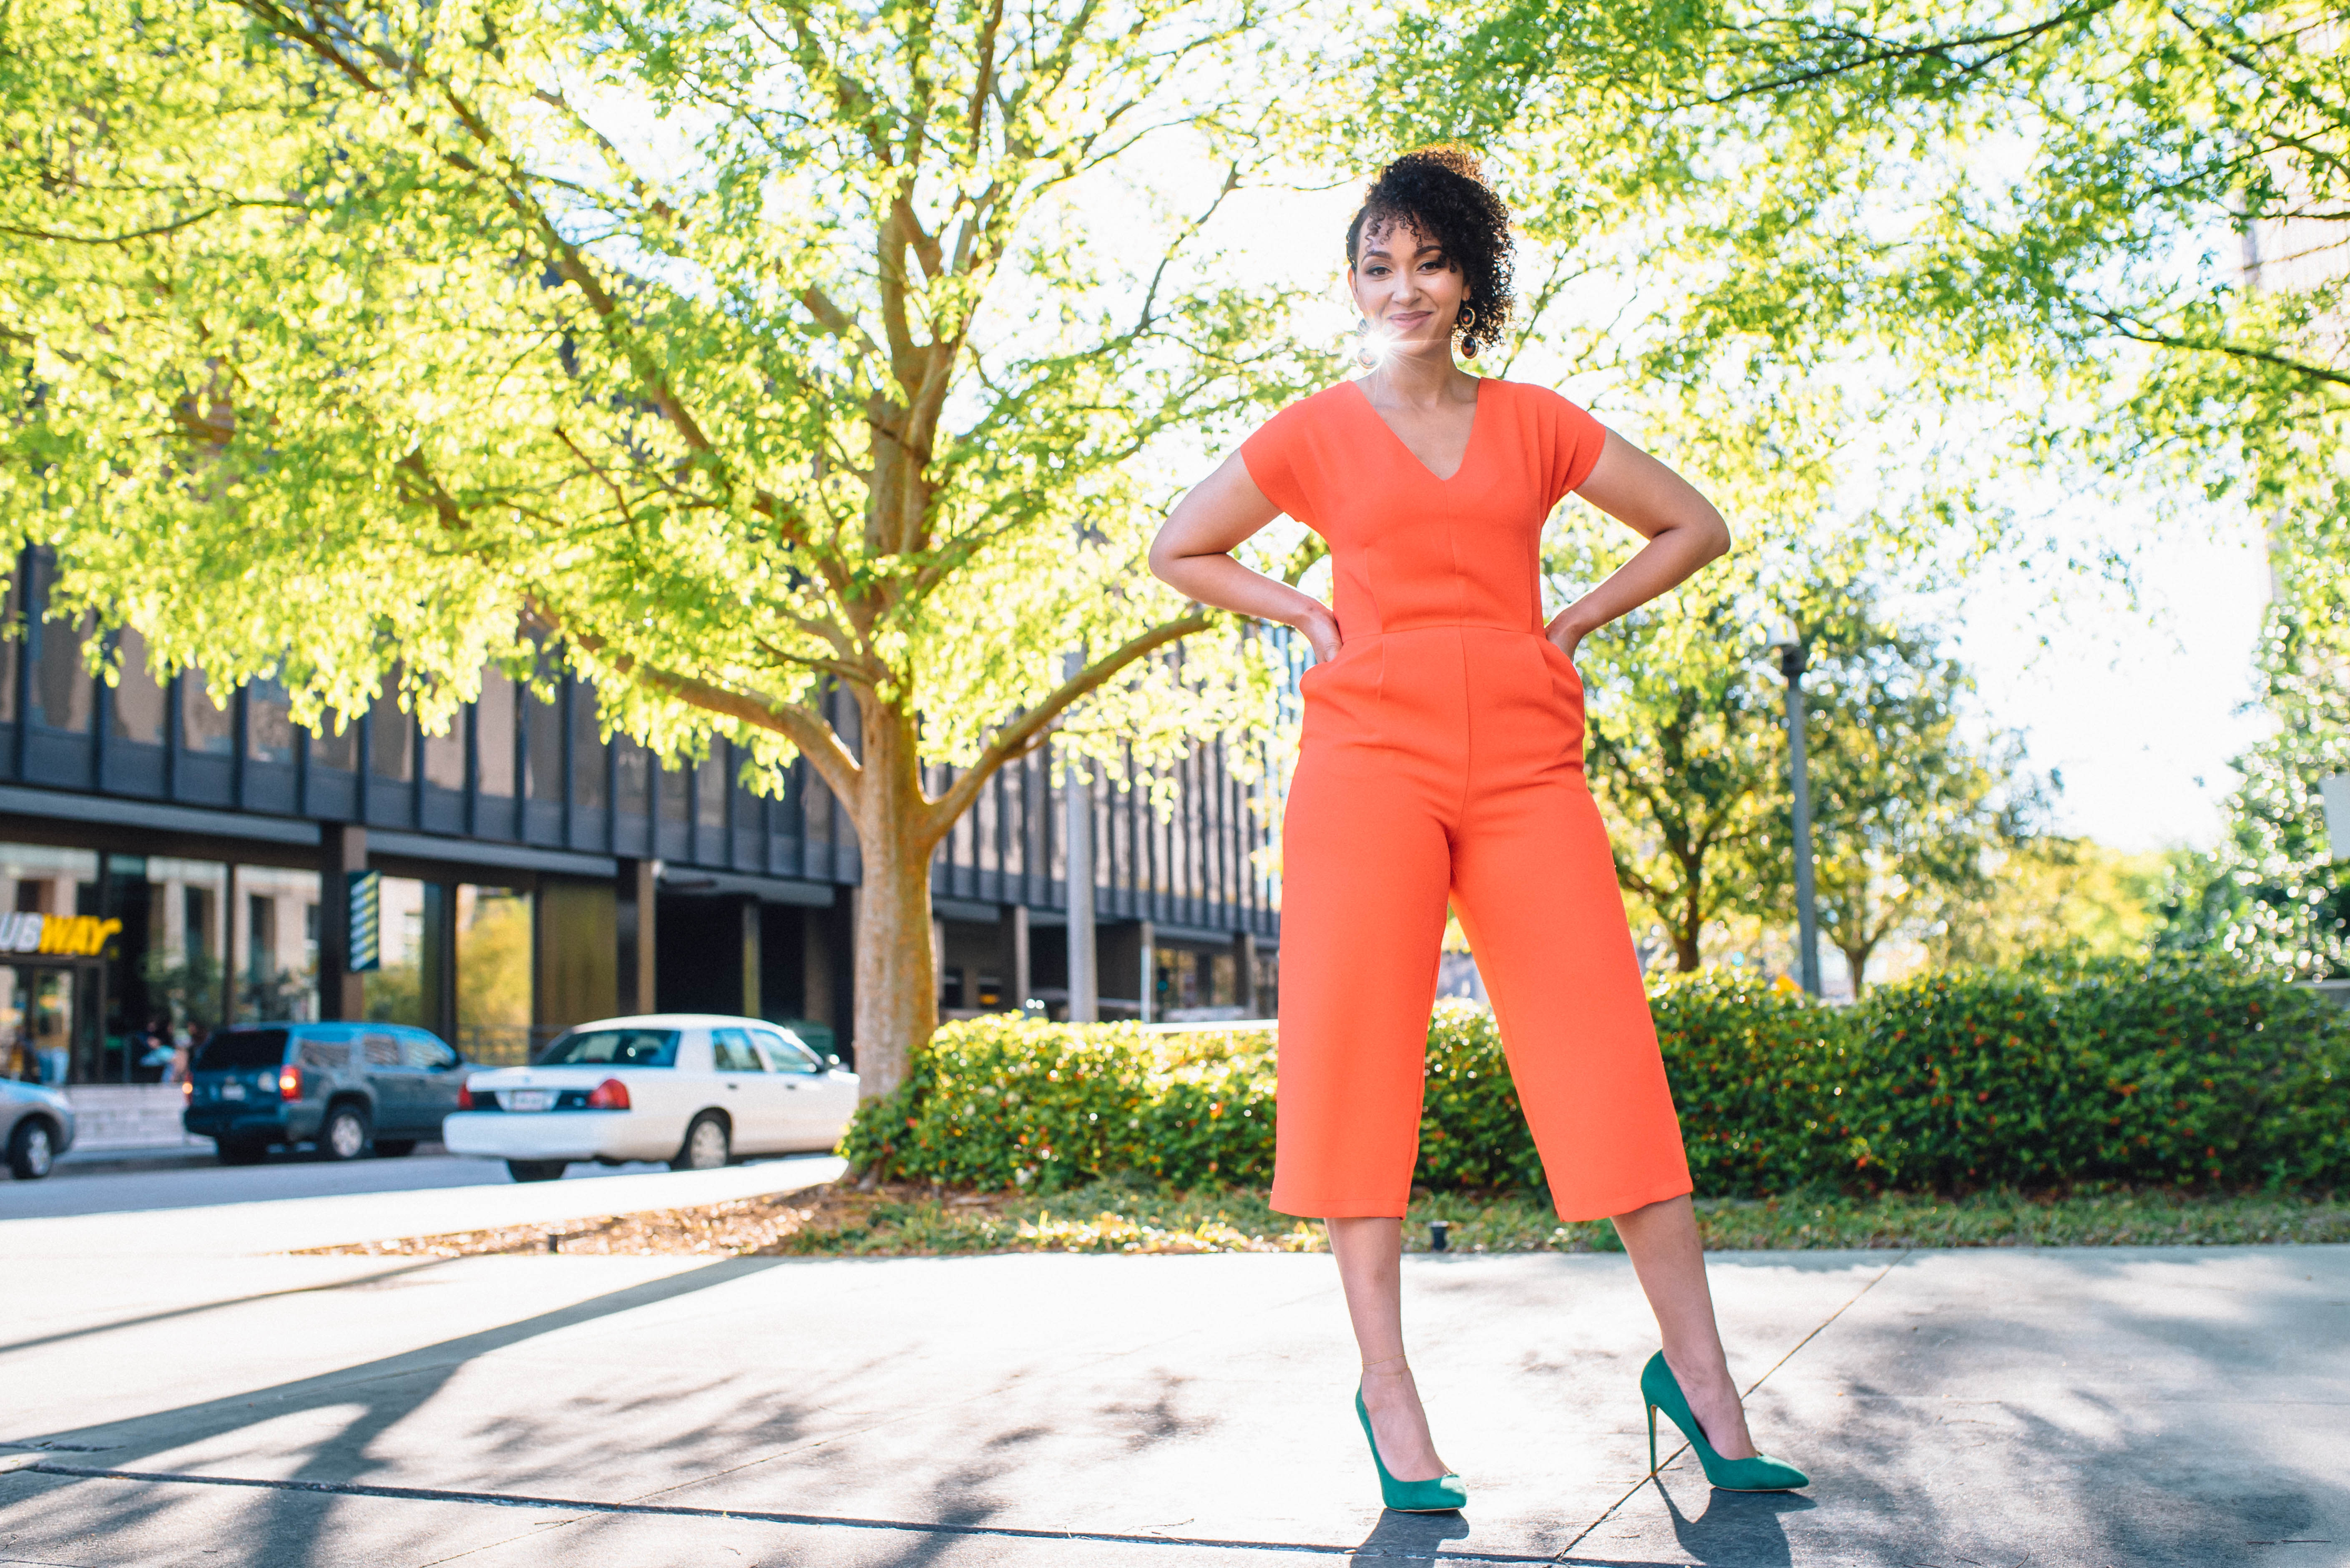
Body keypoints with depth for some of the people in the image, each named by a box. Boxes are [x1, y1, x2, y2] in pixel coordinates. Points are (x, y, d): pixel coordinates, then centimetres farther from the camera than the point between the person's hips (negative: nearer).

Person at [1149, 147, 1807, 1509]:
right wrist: (1306, 617, 8)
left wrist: (1572, 624, 9)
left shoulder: (1534, 423, 13)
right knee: (1358, 1048, -7)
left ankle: (1699, 1371, 8)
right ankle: (1388, 1385, 1)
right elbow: (1179, 551, 20)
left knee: (1606, 1050, -3)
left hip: (1525, 758, 1)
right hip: (1372, 752, -1)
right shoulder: (1315, 435, 11)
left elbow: (1697, 527, 20)